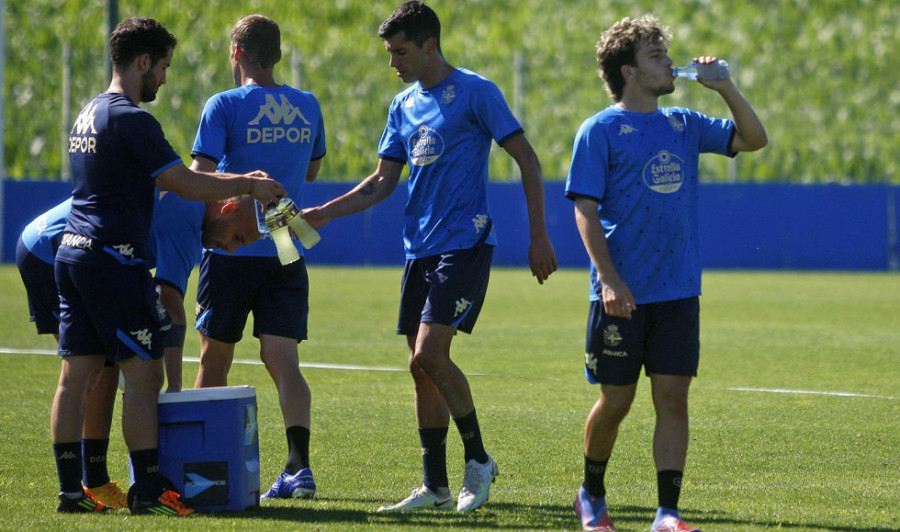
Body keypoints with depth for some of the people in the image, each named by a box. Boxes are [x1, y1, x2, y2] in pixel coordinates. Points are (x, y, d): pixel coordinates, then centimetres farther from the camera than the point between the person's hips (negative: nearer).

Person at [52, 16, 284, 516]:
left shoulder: (89, 115, 17)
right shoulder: (130, 119, -13)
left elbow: (168, 176, 24)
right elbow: (187, 185, -14)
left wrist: (236, 180, 22)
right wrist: (248, 187, -1)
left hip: (73, 251, 9)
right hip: (114, 258, -9)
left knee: (77, 374, 8)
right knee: (143, 375, -5)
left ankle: (71, 490, 8)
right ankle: (148, 492, -5)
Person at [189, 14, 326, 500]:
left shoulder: (225, 106, -7)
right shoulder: (308, 107, 8)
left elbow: (200, 178, -14)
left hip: (232, 250, -3)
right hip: (287, 254, 3)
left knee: (215, 357, 10)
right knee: (283, 361, -3)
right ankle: (298, 465, -20)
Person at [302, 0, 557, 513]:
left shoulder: (474, 92, -6)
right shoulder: (404, 106, 15)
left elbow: (527, 159, -5)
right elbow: (382, 182, 15)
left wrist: (539, 236, -9)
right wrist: (325, 213, 3)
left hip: (465, 244, -7)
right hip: (420, 249, 7)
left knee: (429, 355, -18)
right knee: (423, 366, 6)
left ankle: (479, 459, -2)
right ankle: (436, 486, 13)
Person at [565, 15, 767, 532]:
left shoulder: (683, 125, 11)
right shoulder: (601, 130, -4)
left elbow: (754, 139, 16)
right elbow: (586, 211, -8)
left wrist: (725, 86, 2)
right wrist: (609, 279, -17)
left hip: (679, 294, 4)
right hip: (623, 295, -4)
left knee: (673, 399, -2)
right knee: (616, 401, 4)